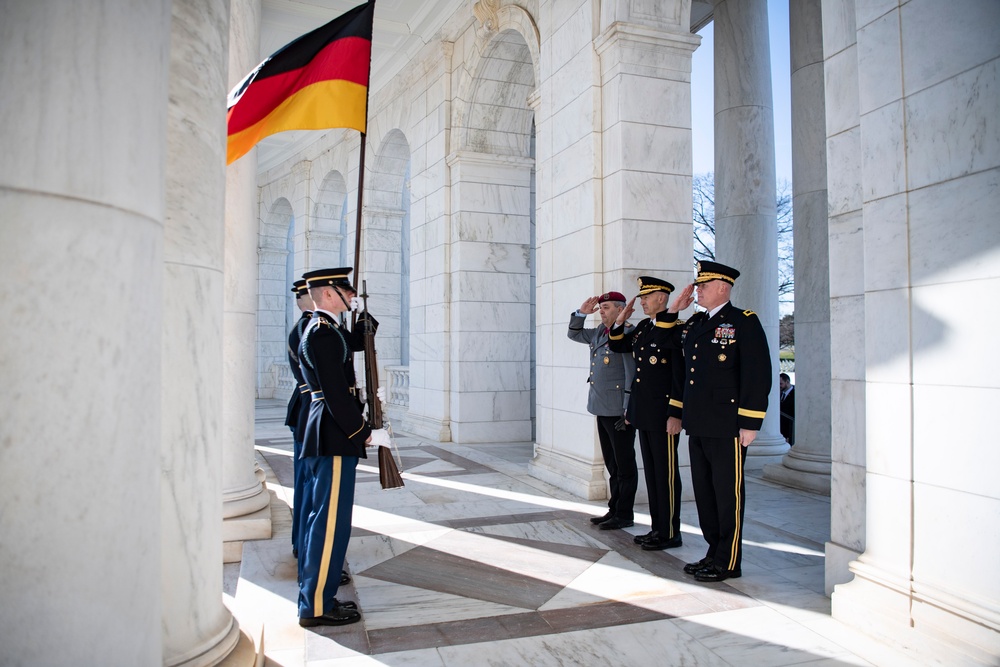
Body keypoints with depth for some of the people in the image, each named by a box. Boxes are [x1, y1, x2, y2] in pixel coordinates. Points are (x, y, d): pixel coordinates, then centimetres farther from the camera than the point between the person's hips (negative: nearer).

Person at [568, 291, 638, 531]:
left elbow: (632, 373, -16)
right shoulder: (599, 332, 13)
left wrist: (628, 410, -18)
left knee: (624, 464, 2)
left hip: (619, 412, -9)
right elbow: (574, 334, 29)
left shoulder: (627, 334, -13)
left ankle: (624, 515, 11)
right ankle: (614, 510, 25)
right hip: (602, 409, 9)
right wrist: (581, 313, 11)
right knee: (612, 464, 15)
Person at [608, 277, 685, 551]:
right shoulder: (642, 327, 12)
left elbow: (680, 376, -19)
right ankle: (658, 528, 25)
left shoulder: (676, 328, -12)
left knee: (666, 473, 0)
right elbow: (617, 346, 19)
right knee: (651, 472, 14)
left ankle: (670, 533, 11)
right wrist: (621, 319, 10)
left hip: (662, 413, -8)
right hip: (643, 413, 8)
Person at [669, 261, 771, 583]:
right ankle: (714, 553, 27)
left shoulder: (744, 322, -8)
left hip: (727, 427, -7)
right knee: (704, 492, 14)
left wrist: (750, 423, -16)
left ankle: (729, 562, 14)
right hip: (698, 426, 7)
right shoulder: (694, 324, 14)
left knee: (728, 493, 2)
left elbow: (758, 375, -13)